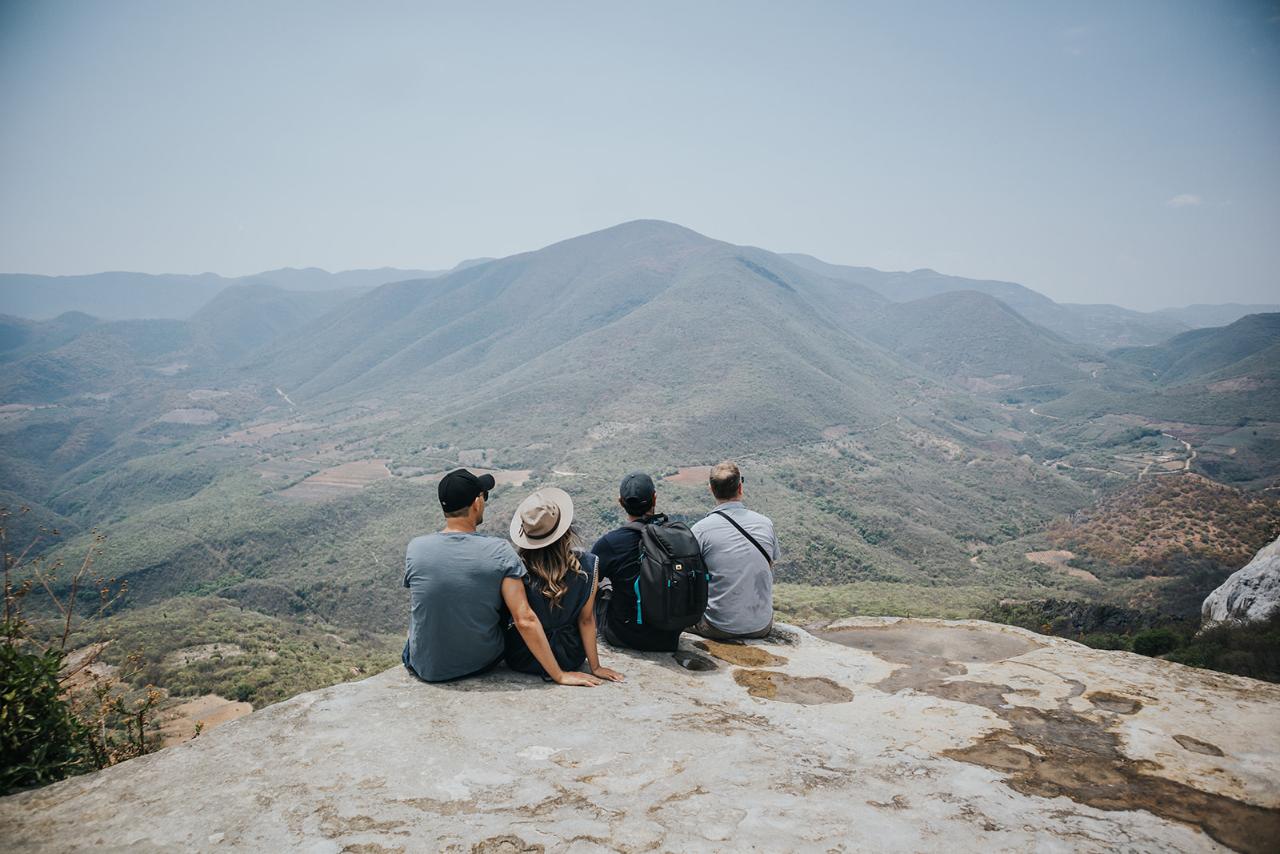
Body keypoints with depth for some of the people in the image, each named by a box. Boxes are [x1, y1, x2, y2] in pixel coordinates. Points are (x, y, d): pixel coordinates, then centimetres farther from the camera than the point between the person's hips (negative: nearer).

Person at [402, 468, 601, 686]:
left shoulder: (415, 548, -13)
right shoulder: (501, 552, -18)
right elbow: (525, 620, -21)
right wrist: (559, 675, -14)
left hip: (426, 670, 2)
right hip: (483, 665, -1)